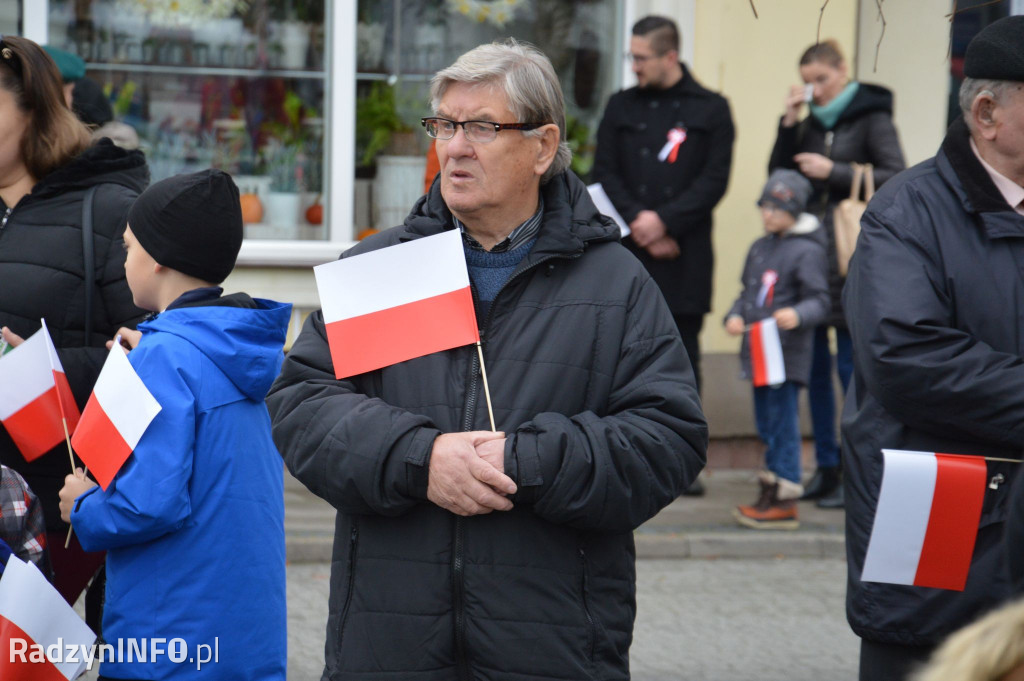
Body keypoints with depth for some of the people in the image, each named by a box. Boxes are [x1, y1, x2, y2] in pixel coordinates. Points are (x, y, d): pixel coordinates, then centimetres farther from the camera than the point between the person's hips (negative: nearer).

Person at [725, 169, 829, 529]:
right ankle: (771, 489, 25)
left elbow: (819, 301, -13)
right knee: (766, 424, 15)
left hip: (788, 354, -8)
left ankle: (784, 500, -3)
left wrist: (797, 316, -32)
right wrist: (735, 316, 4)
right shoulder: (760, 247, 16)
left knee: (782, 424, -7)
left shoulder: (807, 251, -10)